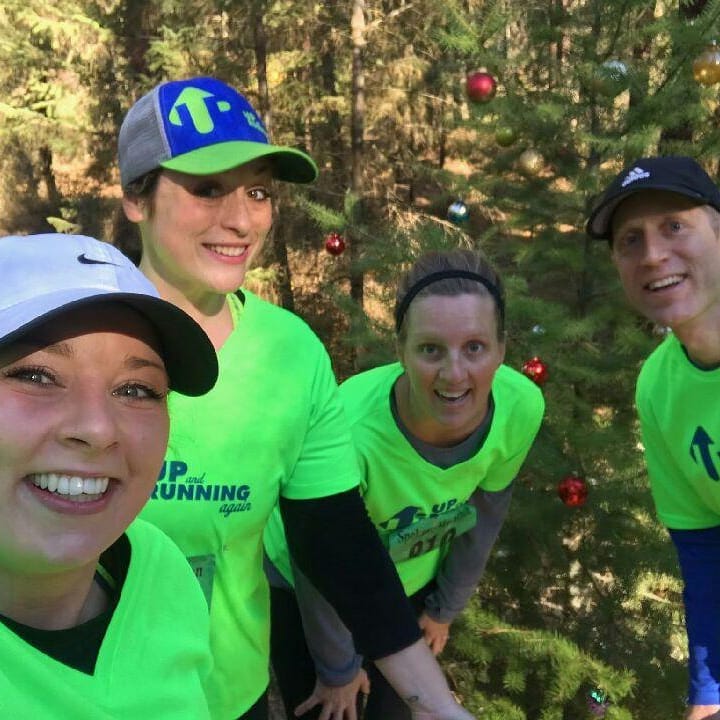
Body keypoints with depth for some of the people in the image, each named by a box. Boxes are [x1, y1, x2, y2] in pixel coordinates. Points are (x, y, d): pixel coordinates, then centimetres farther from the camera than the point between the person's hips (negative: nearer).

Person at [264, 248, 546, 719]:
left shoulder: (521, 407, -27)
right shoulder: (349, 432, -41)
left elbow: (483, 519, -7)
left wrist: (444, 609, 7)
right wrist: (338, 669, -7)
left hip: (412, 583, 4)